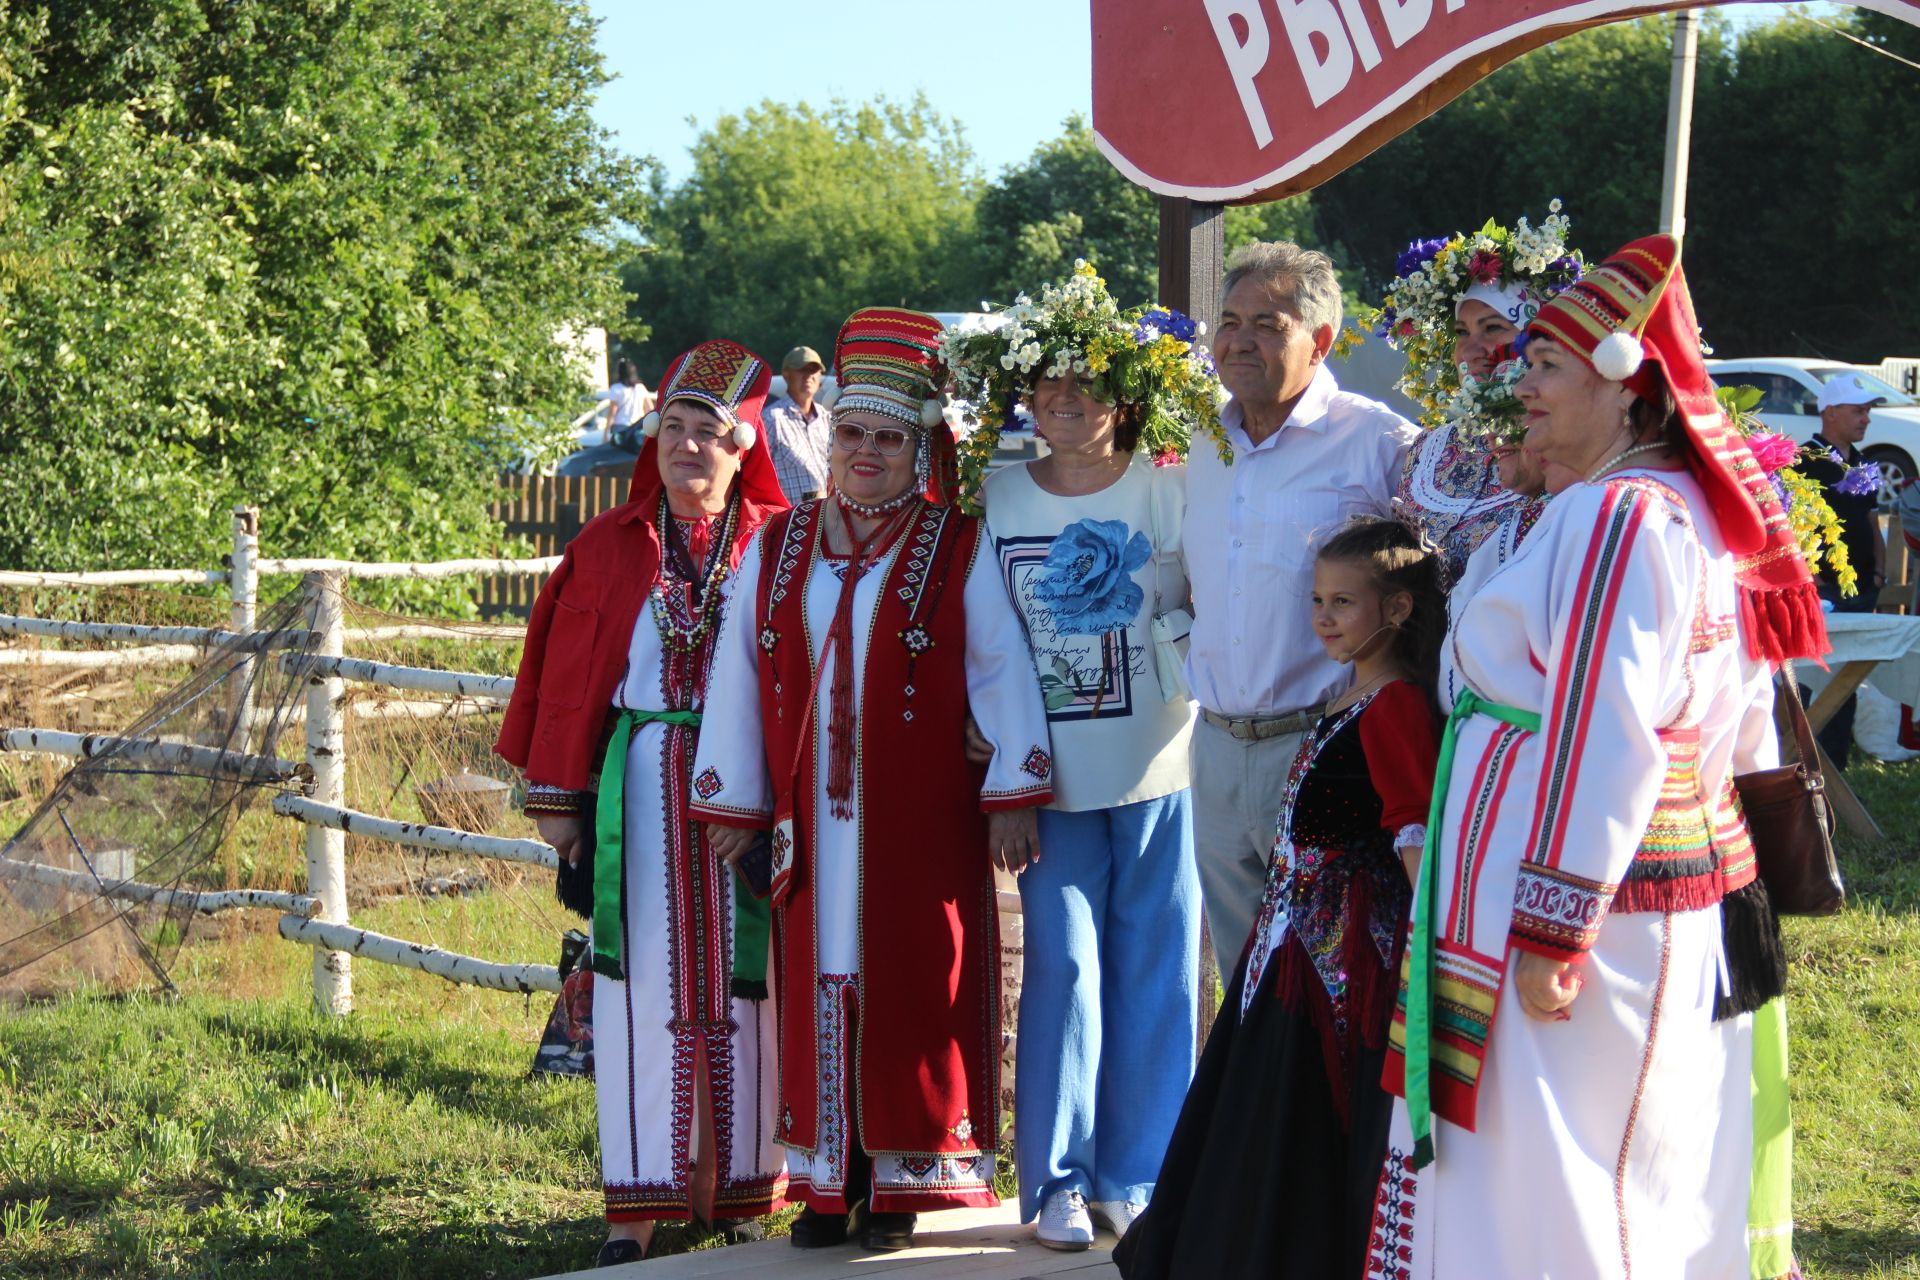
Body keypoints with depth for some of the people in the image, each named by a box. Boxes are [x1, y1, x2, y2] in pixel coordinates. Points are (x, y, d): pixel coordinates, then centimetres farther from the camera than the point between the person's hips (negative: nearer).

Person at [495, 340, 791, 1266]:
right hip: (640, 794, 0)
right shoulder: (608, 549, 8)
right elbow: (567, 687, 8)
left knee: (743, 983, 2)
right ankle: (639, 1208, 2)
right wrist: (562, 811, 3)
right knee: (646, 988, -1)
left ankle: (741, 1190, 12)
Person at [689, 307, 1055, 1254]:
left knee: (914, 990, 0)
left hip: (921, 821, -3)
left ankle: (907, 1177, 9)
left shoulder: (960, 553, -1)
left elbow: (1002, 674, -2)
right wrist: (733, 809, 5)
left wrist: (1010, 796, -6)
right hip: (811, 821, 3)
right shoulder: (777, 550, 8)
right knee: (820, 985, 5)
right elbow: (737, 677, 8)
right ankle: (829, 1176, 12)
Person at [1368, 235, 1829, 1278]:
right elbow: (1738, 726, 19)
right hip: (1683, 891, 10)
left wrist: (1551, 933, -22)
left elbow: (1602, 742, -23)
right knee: (1652, 1196, 14)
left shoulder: (1611, 516, -17)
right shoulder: (1698, 510, 13)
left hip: (1578, 890, -10)